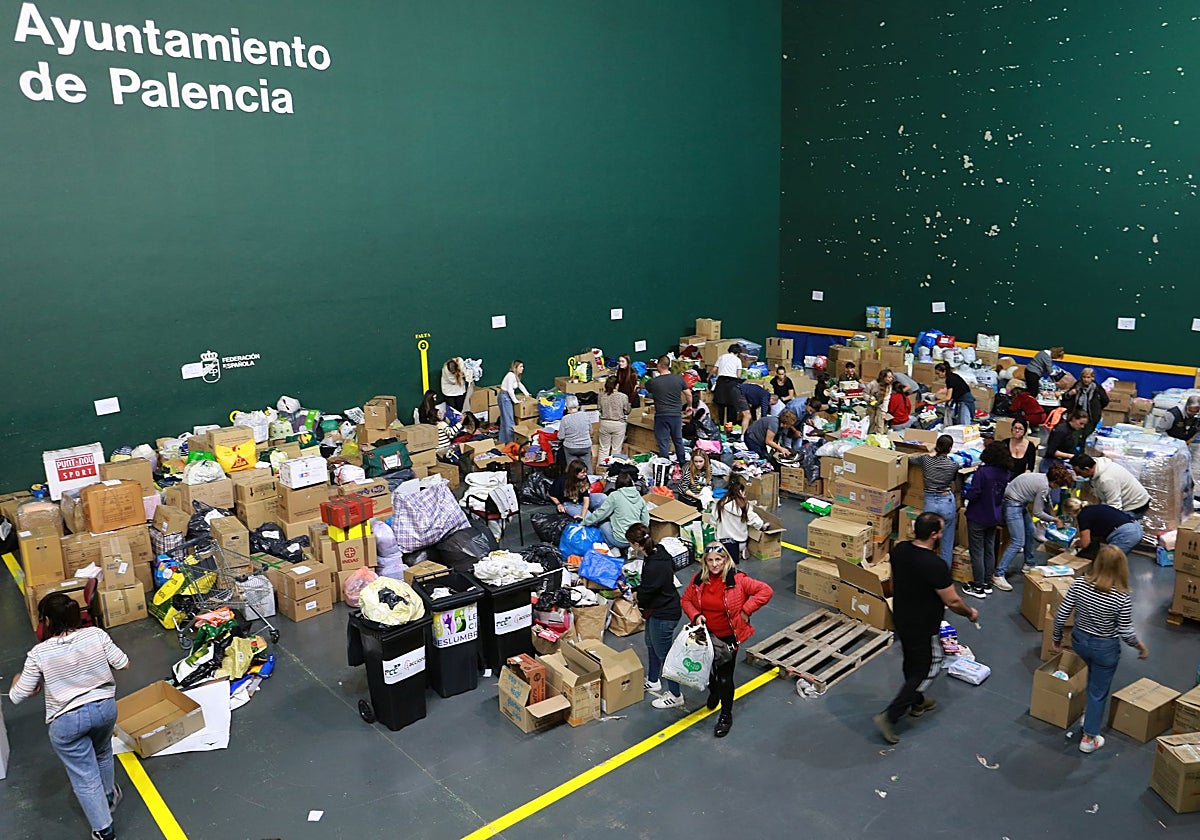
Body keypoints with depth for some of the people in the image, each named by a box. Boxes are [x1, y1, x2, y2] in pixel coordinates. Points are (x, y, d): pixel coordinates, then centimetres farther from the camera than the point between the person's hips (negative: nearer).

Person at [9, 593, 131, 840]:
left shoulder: (39, 653, -17)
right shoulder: (96, 635, -12)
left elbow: (18, 696, -7)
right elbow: (123, 664, -3)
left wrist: (17, 681, 15)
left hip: (67, 721, -3)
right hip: (104, 708, 4)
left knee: (84, 776, 10)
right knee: (102, 753, 31)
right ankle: (108, 796, 51)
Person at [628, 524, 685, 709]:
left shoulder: (654, 566, -34)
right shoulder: (659, 552, -5)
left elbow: (646, 592, -21)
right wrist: (634, 588, 7)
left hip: (664, 614, -10)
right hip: (658, 609, 10)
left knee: (663, 653, 6)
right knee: (651, 644, 27)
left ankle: (675, 695, 23)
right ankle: (653, 681, 48)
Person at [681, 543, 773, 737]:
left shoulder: (737, 580, -21)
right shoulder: (698, 579, -10)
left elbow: (766, 591, -21)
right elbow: (685, 599, 3)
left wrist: (746, 610, -21)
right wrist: (695, 616, -15)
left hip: (728, 637, -4)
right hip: (706, 635, 4)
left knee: (725, 677, 3)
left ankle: (726, 715, 26)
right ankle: (713, 692, 57)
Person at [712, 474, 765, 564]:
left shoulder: (721, 503, -6)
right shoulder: (744, 505, -11)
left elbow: (714, 520, -1)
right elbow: (755, 521, -2)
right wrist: (763, 524, 19)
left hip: (723, 540, 1)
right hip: (739, 541, -1)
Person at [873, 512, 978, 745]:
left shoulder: (899, 550, -9)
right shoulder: (935, 566, -31)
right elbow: (953, 601, -20)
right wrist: (970, 613, 1)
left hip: (901, 619, 7)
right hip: (923, 628, -7)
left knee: (911, 663, 26)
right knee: (928, 670, 9)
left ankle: (917, 702, 48)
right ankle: (889, 716, 7)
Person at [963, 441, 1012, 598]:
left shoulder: (983, 472, -23)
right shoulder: (1007, 473, -3)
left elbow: (972, 495, -23)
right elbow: (1006, 495, 8)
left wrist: (964, 493, -4)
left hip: (978, 518, -6)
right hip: (995, 518, 6)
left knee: (977, 552, 4)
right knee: (989, 550, 18)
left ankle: (978, 588, 11)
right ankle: (987, 584, 28)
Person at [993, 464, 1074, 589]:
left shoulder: (1045, 478, 5)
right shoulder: (1043, 486, -22)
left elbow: (1047, 501, 24)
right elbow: (1037, 512, -12)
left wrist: (1054, 516, 22)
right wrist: (1054, 519, 3)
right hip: (1012, 504, -11)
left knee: (1030, 531, 23)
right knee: (1018, 542, -12)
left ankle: (1029, 564, 40)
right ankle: (998, 575, -12)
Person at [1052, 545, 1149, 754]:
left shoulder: (1079, 585, -17)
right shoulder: (1123, 598, -25)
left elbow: (1061, 615, -11)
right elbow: (1126, 633, -16)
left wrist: (1056, 637, 6)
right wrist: (1140, 645, 5)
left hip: (1079, 641, 3)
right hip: (1105, 649, -3)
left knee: (1094, 673, 35)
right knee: (1099, 692, 15)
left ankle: (1088, 712, 49)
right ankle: (1089, 738, 27)